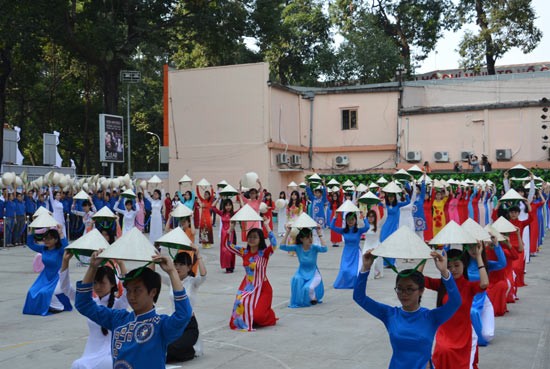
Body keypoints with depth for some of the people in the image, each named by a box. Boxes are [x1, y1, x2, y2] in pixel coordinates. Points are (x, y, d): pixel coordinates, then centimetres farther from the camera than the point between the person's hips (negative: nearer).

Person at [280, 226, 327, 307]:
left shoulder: (314, 248, -15)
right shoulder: (297, 248, -10)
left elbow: (324, 249, -35)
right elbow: (282, 246, -20)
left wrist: (320, 235, -35)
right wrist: (287, 233, -26)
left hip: (314, 274, -2)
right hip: (302, 273, 2)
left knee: (308, 288, -29)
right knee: (296, 279, -32)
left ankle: (314, 298, 8)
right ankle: (298, 300, -10)